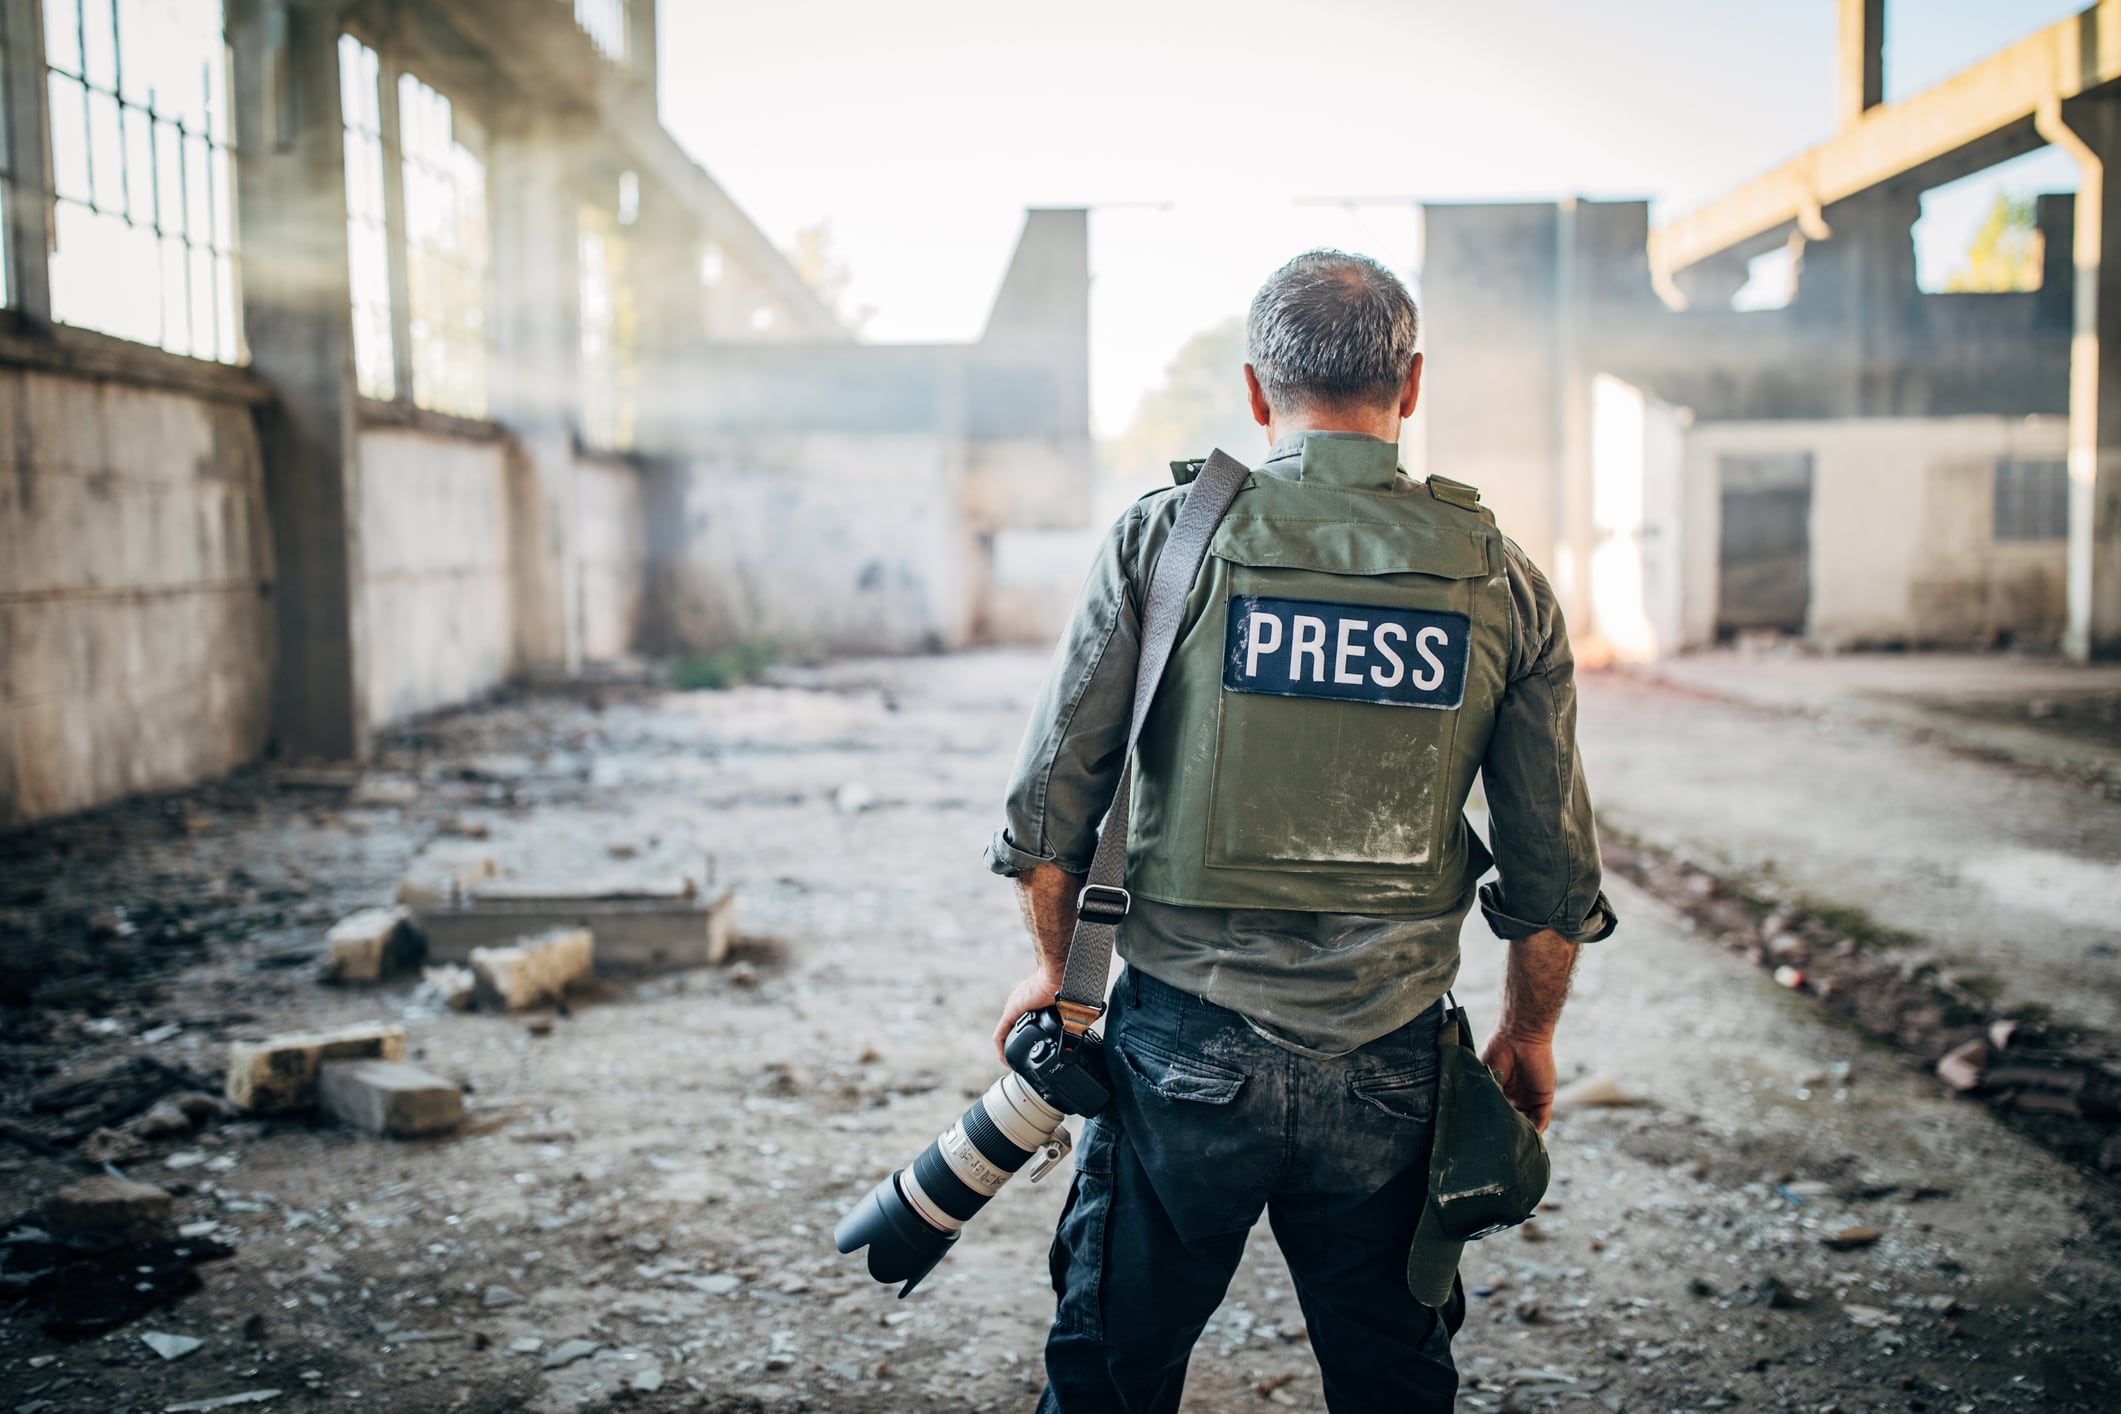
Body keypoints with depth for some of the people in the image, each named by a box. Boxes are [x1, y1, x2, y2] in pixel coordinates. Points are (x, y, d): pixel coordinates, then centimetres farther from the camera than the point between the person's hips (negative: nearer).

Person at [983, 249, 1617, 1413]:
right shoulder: (1499, 582, 0)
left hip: (1185, 1047, -1)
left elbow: (1054, 789, -3)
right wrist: (1528, 1035, 19)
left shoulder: (1163, 539, -5)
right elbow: (1552, 860, 4)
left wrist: (1054, 965, 12)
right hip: (1389, 1072, 2)